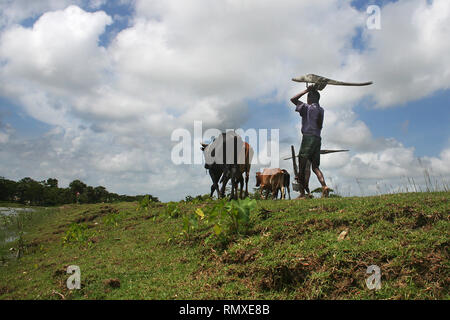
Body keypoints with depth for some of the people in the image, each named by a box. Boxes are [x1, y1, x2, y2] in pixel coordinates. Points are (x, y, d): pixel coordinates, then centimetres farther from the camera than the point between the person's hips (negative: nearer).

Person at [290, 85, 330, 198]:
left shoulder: (307, 107, -3)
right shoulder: (321, 110, 15)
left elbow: (293, 99, 2)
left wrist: (306, 91, 7)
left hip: (308, 137, -6)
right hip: (318, 139, 7)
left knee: (302, 166, -2)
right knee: (315, 167, 10)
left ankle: (302, 193, -3)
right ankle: (324, 186, -13)